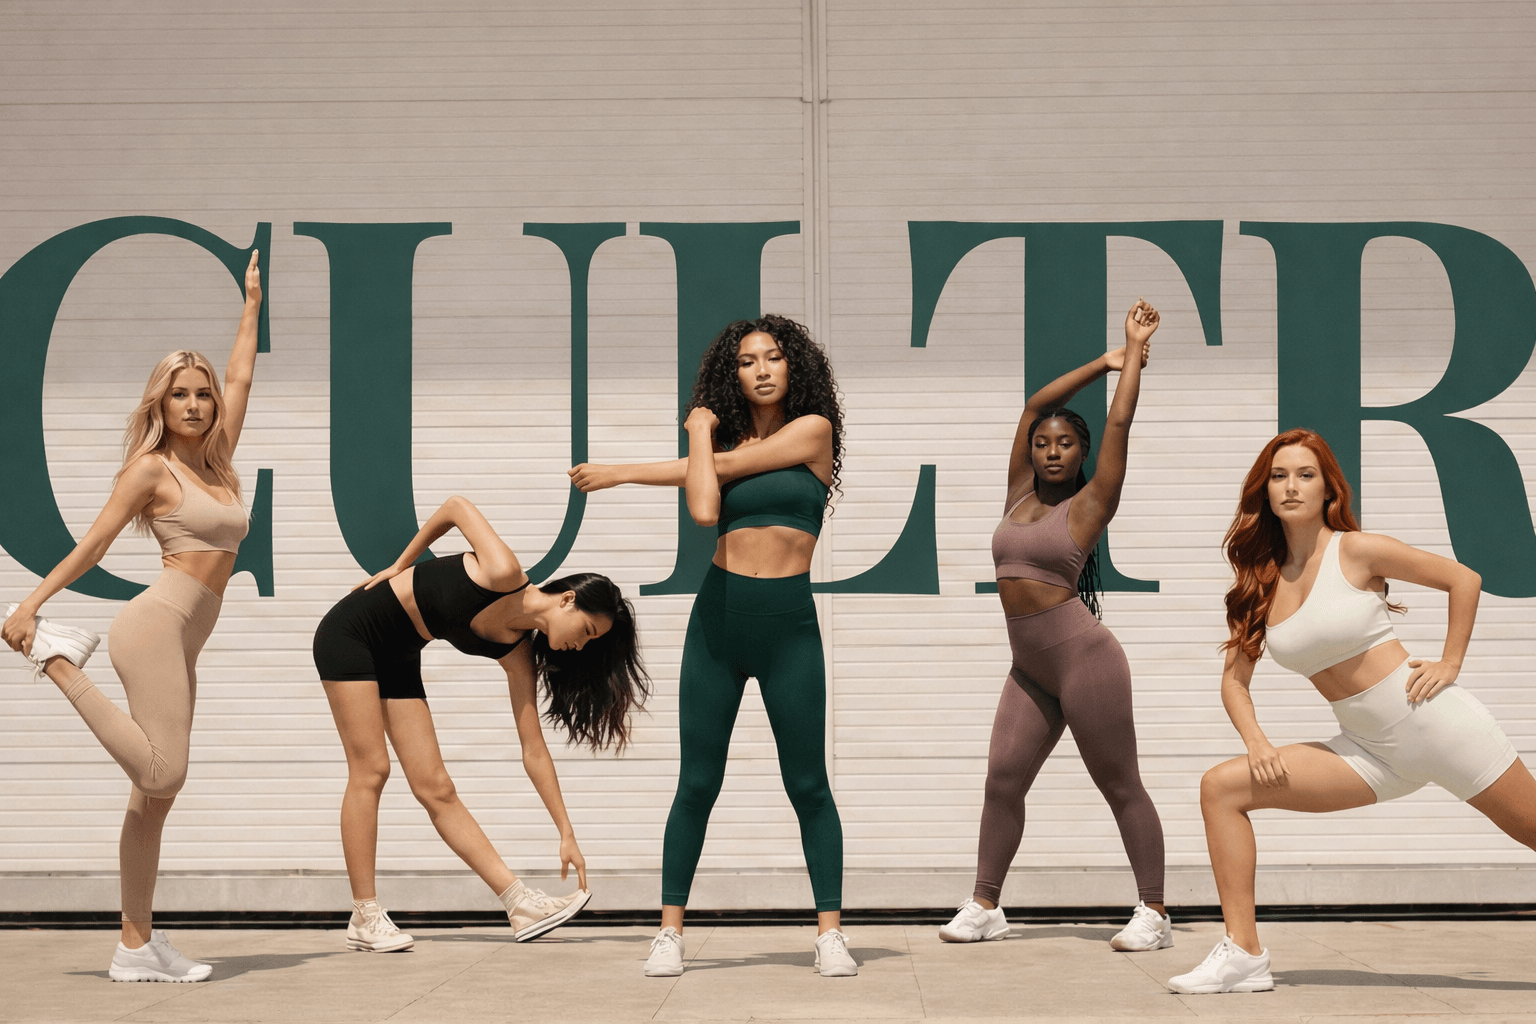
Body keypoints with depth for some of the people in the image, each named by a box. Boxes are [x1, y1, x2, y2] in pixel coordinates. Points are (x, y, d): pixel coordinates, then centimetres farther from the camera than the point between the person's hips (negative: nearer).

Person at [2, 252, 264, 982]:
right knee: (162, 773, -19)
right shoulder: (150, 468, -1)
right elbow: (92, 545, -4)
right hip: (159, 622, -7)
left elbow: (241, 378, 27)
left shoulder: (214, 463, 17)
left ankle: (137, 946, 5)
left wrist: (252, 302, 34)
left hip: (183, 641, 7)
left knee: (155, 794, 4)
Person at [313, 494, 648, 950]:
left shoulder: (517, 652, -6)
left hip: (397, 658, 7)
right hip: (351, 633, -7)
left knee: (435, 789, 1)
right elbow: (457, 506, -9)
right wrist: (399, 566, -1)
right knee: (370, 770, -10)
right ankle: (364, 917, -7)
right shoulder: (504, 574, -25)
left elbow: (533, 750, -2)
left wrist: (566, 832, -4)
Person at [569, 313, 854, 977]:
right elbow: (702, 508, -10)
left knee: (808, 784, -2)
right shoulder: (724, 440, 11)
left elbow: (727, 464, -5)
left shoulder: (813, 429, 0)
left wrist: (623, 471, 6)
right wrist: (700, 428, 3)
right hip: (718, 617, 3)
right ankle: (670, 932, 6)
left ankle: (830, 933, 3)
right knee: (697, 782, 2)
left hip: (789, 623, -3)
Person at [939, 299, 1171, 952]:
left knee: (1120, 786, -2)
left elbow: (1119, 424, -4)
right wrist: (1104, 361, 16)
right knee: (1002, 780, 1)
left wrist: (1136, 352, 5)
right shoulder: (1020, 494, 13)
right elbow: (1033, 407, 13)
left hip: (1084, 659, -6)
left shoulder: (1089, 503, -2)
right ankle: (984, 907, 7)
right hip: (1029, 669, 6)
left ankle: (1153, 913, 2)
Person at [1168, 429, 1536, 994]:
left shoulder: (1355, 550, -8)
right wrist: (1255, 742, -8)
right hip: (1369, 752, 5)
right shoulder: (1260, 580, 5)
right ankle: (1244, 954, -8)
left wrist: (1450, 664, -3)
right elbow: (1235, 677, 8)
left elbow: (1464, 579, 1)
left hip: (1437, 723, -4)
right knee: (1221, 787, -8)